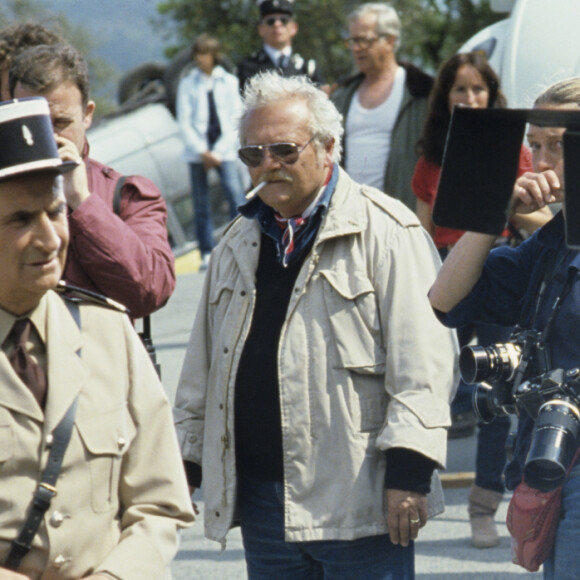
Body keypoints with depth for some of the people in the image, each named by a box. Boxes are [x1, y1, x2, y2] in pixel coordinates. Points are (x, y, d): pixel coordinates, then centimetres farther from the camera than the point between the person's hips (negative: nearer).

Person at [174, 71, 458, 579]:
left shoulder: (385, 232, -5)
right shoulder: (239, 244, 17)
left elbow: (423, 360, -11)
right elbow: (203, 368, 24)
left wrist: (408, 471, -17)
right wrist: (186, 459, 20)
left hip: (355, 499, -6)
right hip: (260, 497, 6)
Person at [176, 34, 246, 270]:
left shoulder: (229, 82, 8)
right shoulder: (187, 84, 9)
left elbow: (236, 120, 4)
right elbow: (184, 122, 5)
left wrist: (218, 152, -5)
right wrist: (202, 151, -7)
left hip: (225, 151, -1)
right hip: (197, 151, 1)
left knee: (236, 196, -17)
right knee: (201, 205, -2)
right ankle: (207, 254, 3)